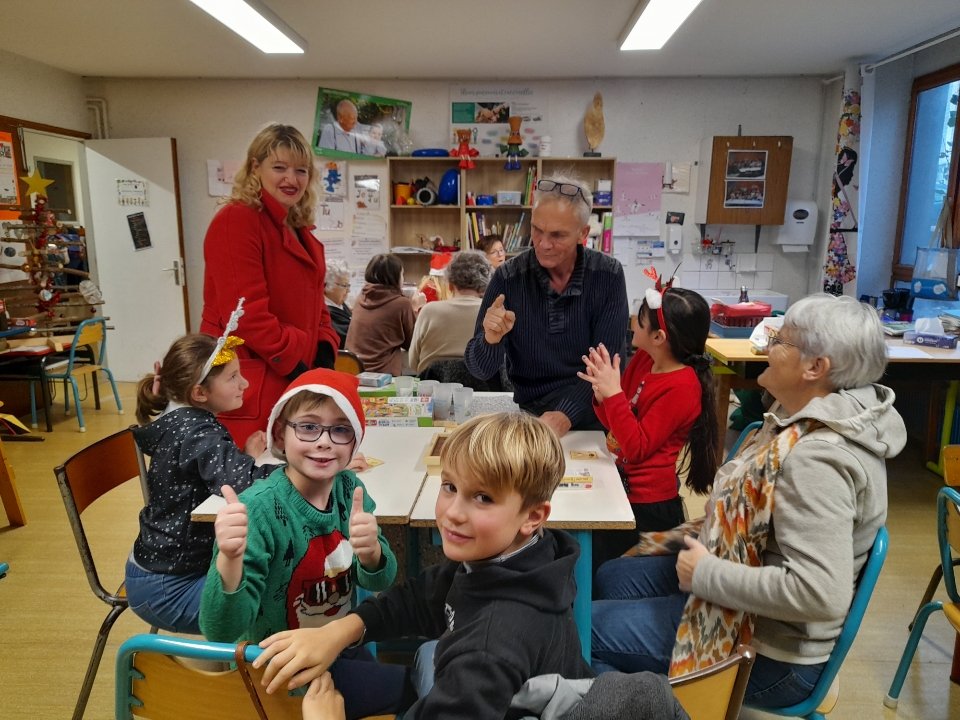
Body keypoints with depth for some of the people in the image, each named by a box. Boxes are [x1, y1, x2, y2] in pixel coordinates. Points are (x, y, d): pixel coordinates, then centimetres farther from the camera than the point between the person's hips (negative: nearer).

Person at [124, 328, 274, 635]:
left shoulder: (184, 423, 2)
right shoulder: (197, 434, -25)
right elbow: (243, 485, -40)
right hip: (165, 590, -9)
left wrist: (245, 456, -12)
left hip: (167, 566, 9)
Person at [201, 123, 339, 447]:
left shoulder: (301, 232, 16)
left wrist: (324, 357, 3)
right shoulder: (236, 221, -12)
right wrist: (297, 368, -16)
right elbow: (248, 314, -19)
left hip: (295, 388, 8)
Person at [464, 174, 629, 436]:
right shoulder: (508, 277, -8)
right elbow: (480, 370, -7)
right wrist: (491, 339, -29)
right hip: (531, 412, 0)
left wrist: (567, 414, -24)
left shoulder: (608, 276, -7)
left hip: (593, 412, 1)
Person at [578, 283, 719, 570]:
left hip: (647, 504, -8)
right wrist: (602, 395, -13)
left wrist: (613, 393, -29)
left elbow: (636, 448, -25)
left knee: (598, 570, 3)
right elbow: (616, 423, 7)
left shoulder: (681, 388, -23)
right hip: (621, 484, 8)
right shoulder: (643, 359, -1)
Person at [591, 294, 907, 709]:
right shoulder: (821, 422, -1)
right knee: (613, 578, 19)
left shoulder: (816, 458, -31)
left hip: (769, 648, -9)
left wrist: (706, 574, -25)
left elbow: (820, 594, -37)